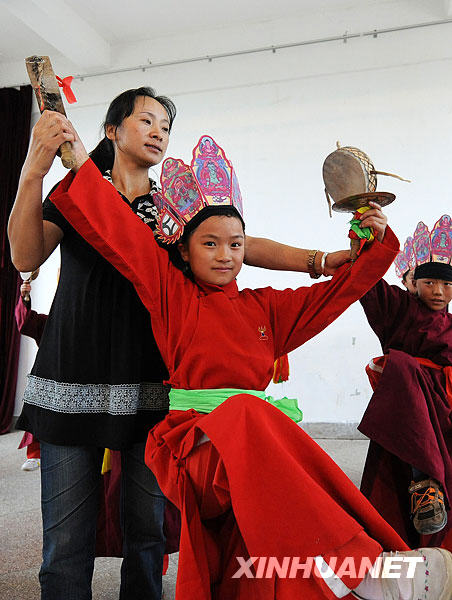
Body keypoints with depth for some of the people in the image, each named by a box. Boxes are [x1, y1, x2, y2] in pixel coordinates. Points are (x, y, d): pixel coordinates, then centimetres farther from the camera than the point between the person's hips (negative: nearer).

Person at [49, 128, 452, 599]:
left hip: (253, 433, 4)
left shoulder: (264, 307, 18)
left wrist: (377, 243, 12)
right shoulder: (171, 291, 8)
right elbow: (118, 231, 2)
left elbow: (338, 289, 22)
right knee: (247, 418, -37)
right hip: (191, 443, -4)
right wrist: (80, 161, 2)